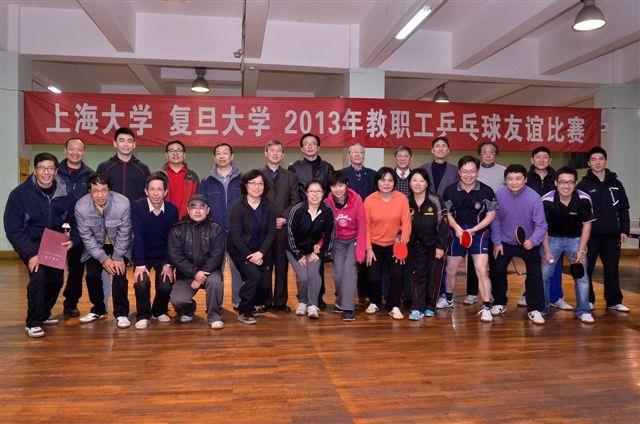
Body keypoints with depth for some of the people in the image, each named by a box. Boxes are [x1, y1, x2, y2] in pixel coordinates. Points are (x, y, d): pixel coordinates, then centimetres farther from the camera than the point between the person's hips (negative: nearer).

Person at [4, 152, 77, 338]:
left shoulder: (65, 195, -8)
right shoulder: (19, 194, -16)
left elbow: (74, 222, 2)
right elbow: (13, 230, -16)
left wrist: (73, 240, -19)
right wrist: (30, 254, -26)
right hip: (30, 245, -4)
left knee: (56, 280, 7)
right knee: (38, 275, -24)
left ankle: (44, 313, 36)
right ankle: (33, 322, -8)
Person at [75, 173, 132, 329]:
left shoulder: (123, 204, -31)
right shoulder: (81, 206, -24)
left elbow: (124, 234, -19)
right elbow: (86, 236, -15)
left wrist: (117, 258, -16)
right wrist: (103, 259, -17)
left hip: (118, 244, -2)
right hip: (95, 245, 2)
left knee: (119, 273, -15)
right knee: (92, 275, -1)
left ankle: (121, 313, -2)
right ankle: (98, 310, 21)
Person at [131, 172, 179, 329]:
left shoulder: (172, 209, -12)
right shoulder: (137, 207, -18)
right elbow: (137, 237, -20)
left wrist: (168, 264, -12)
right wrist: (139, 264, -23)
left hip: (163, 256, 1)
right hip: (142, 255, -1)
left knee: (166, 286, -14)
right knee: (141, 283, -23)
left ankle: (159, 311, 18)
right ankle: (143, 315, 3)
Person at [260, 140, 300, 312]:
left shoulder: (291, 177, 14)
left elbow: (295, 201, 7)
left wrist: (284, 218, -7)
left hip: (283, 227, 1)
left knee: (282, 265, 3)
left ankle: (281, 301, 10)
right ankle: (265, 300, 11)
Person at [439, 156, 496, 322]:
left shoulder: (486, 191, -10)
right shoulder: (450, 191, -5)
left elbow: (491, 214, -4)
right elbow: (448, 213, 3)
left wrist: (473, 229, -15)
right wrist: (457, 228, -14)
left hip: (479, 233, -3)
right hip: (458, 233, 3)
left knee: (481, 271, -12)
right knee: (450, 270, 15)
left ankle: (486, 308, -2)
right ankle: (448, 299, 38)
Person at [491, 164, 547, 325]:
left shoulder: (534, 197, -21)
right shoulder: (499, 195, -15)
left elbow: (541, 225, -20)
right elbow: (495, 220, -4)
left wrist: (533, 241, -37)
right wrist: (497, 242, -6)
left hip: (529, 243, -2)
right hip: (505, 242, 2)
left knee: (535, 275, -1)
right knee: (498, 271, 10)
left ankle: (535, 309, 15)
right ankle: (499, 303, 30)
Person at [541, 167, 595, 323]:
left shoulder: (584, 199, -19)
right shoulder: (547, 200, -22)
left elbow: (587, 225, -7)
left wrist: (581, 250, -10)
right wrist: (547, 251, -12)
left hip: (576, 238, 1)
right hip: (553, 238, -1)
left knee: (582, 274, -4)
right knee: (544, 274, -2)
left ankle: (583, 310, 12)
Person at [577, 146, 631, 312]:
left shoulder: (616, 183, 9)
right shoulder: (583, 185, -1)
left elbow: (624, 209, 11)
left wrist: (624, 230, 4)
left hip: (612, 234, 3)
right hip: (590, 234, -3)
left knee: (612, 269, 9)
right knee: (587, 269, 3)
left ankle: (614, 301, 18)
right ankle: (587, 300, 14)